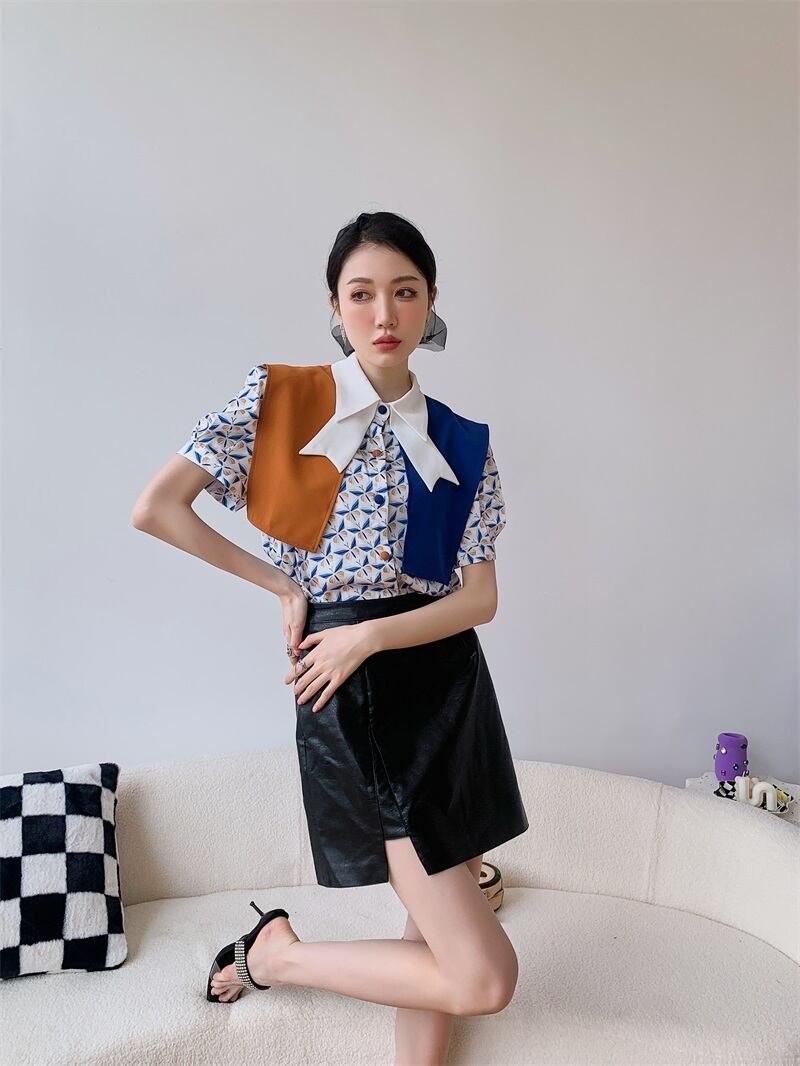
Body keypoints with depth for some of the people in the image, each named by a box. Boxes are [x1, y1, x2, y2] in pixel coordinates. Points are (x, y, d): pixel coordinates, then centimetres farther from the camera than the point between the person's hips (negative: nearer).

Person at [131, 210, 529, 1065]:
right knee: (483, 977, -6)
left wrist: (370, 635, -14)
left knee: (436, 931, 10)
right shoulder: (279, 398, -2)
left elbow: (480, 597, 1)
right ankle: (278, 952, 15)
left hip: (447, 678, 5)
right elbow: (154, 509, -6)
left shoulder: (461, 443, 6)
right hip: (351, 687, -4)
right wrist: (283, 585, -4)